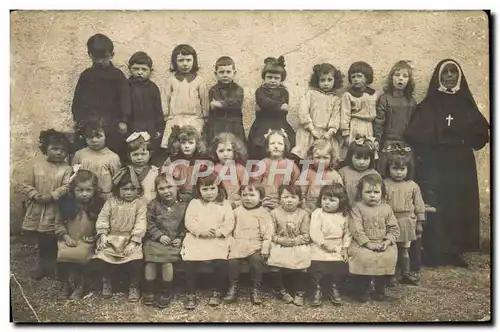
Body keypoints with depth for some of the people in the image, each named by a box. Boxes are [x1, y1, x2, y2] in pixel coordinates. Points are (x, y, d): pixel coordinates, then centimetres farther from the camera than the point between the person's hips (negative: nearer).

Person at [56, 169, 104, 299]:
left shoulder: (99, 205, -3)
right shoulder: (67, 203, 2)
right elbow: (59, 223, 9)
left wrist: (94, 237, -12)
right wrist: (66, 236, -5)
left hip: (87, 242, -2)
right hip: (69, 240, 2)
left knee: (82, 255, -33)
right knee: (62, 254, -28)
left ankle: (81, 285, -4)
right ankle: (65, 284, 2)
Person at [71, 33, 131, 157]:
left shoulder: (117, 75, 3)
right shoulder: (86, 75, 10)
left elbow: (124, 98, -1)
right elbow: (78, 98, 12)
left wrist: (123, 120, -8)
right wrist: (77, 118, 6)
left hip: (111, 125, -2)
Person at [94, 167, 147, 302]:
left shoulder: (140, 203, -2)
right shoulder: (111, 202, 6)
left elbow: (140, 223, -9)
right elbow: (102, 218, 2)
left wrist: (133, 242, -18)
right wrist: (103, 235, -12)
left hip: (131, 239, -2)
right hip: (112, 238, 2)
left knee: (136, 258, -26)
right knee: (100, 257, -19)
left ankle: (134, 286, 1)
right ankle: (106, 281, 12)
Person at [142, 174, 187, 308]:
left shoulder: (183, 206, 3)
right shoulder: (153, 205, 4)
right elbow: (150, 224, 1)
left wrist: (180, 238, -8)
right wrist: (160, 236, -10)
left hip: (174, 241, -1)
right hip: (155, 239, 1)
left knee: (167, 261, -21)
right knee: (150, 261, -18)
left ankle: (166, 292, -1)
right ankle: (149, 290, 3)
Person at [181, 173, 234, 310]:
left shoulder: (225, 204, 9)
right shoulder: (194, 203, 9)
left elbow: (229, 223, 0)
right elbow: (189, 221, -1)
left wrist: (219, 232, -18)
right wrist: (201, 231, -16)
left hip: (218, 240, -1)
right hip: (196, 239, 1)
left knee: (220, 263, -22)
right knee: (189, 262, -19)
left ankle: (217, 292, 4)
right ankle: (190, 295, 0)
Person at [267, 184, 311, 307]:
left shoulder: (303, 214, -1)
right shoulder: (275, 213, 0)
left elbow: (306, 236, -3)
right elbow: (271, 233, -2)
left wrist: (295, 241, -19)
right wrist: (281, 240, -18)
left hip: (299, 245, 0)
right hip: (280, 245, 0)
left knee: (301, 265, -21)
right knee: (274, 265, -20)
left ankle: (299, 293, 5)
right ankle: (281, 291, 7)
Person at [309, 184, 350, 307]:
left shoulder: (343, 216, 6)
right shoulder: (317, 213, -4)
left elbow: (347, 234, 12)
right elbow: (314, 232, -11)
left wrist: (345, 249, 3)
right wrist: (324, 244, -16)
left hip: (337, 250, 3)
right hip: (320, 248, -3)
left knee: (340, 269, -5)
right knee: (317, 268, -13)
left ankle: (334, 289, 22)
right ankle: (316, 291, 11)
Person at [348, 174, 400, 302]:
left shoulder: (386, 208, 7)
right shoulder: (357, 208, -5)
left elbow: (394, 228, 7)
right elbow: (356, 230, -12)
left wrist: (387, 241, -9)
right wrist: (368, 243, -18)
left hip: (383, 244, 3)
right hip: (362, 244, -3)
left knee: (389, 257, -21)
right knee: (363, 258, -28)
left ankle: (380, 289, 5)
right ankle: (362, 290, -2)